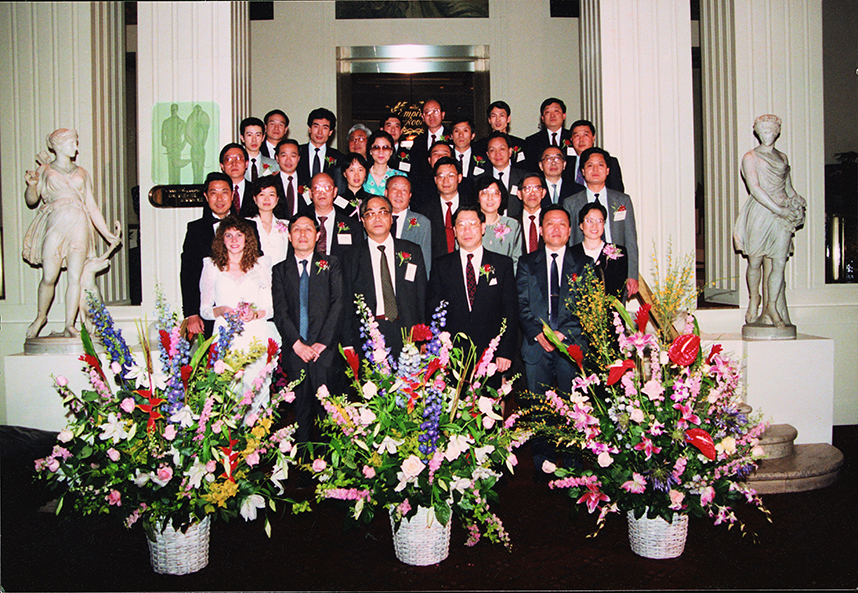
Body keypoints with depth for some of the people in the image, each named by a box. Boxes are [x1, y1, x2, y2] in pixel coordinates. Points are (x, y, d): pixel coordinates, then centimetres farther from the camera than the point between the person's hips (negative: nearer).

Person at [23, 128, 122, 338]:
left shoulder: (81, 173, 21)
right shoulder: (44, 170, 14)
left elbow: (92, 206, 20)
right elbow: (31, 200, 6)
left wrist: (107, 233, 15)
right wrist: (31, 184, -15)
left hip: (79, 226, 2)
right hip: (55, 225, -2)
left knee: (75, 278, -7)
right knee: (49, 277, -7)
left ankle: (69, 325, -3)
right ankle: (41, 317, 17)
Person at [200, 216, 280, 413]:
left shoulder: (261, 264, 14)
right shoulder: (212, 267, 15)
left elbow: (272, 308, 12)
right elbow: (204, 309, 14)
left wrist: (256, 314, -8)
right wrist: (220, 311, -7)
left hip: (257, 338, 0)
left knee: (255, 388, -14)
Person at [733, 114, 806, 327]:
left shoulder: (782, 157, 18)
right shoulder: (750, 157, 2)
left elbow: (788, 188, 24)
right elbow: (754, 188, -9)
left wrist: (796, 201, 2)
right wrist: (777, 209, -15)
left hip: (783, 212, 3)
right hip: (759, 212, -3)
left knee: (779, 262, -7)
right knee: (755, 261, 1)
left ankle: (771, 306, -1)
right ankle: (754, 298, 24)